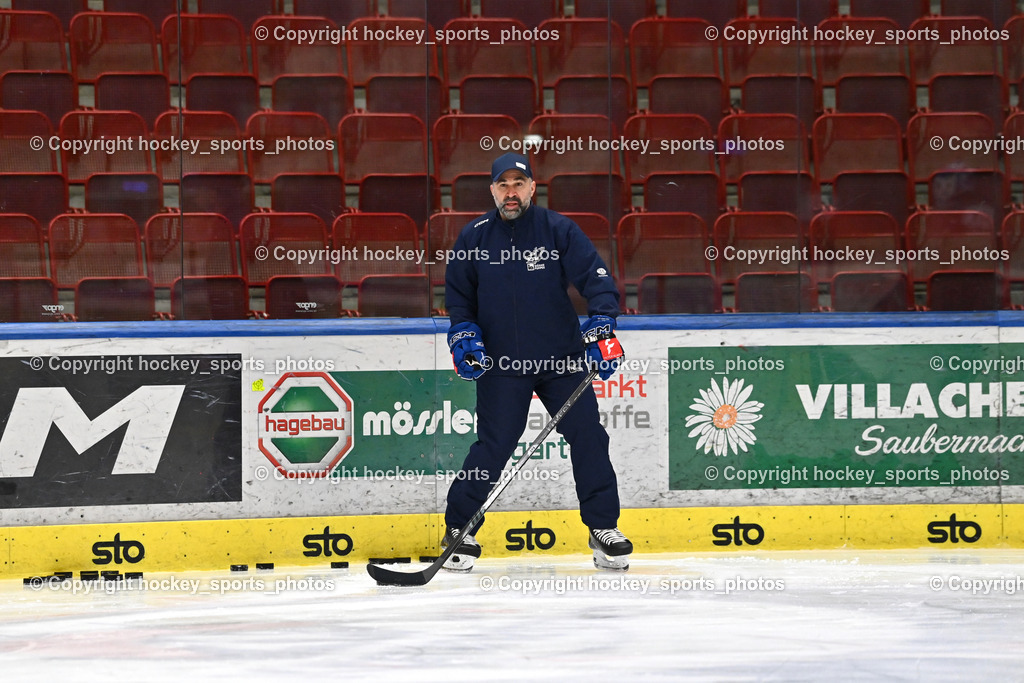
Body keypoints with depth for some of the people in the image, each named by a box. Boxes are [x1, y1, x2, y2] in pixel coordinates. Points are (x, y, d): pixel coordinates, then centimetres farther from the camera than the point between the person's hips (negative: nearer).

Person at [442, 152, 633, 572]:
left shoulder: (559, 230, -3)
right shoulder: (474, 238, 2)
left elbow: (597, 279, -6)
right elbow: (457, 295, 14)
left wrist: (600, 328, -19)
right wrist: (464, 333, 0)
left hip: (562, 359, 0)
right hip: (500, 363, 0)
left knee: (587, 437, -4)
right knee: (493, 446, -8)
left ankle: (603, 529, 9)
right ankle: (458, 530, 4)